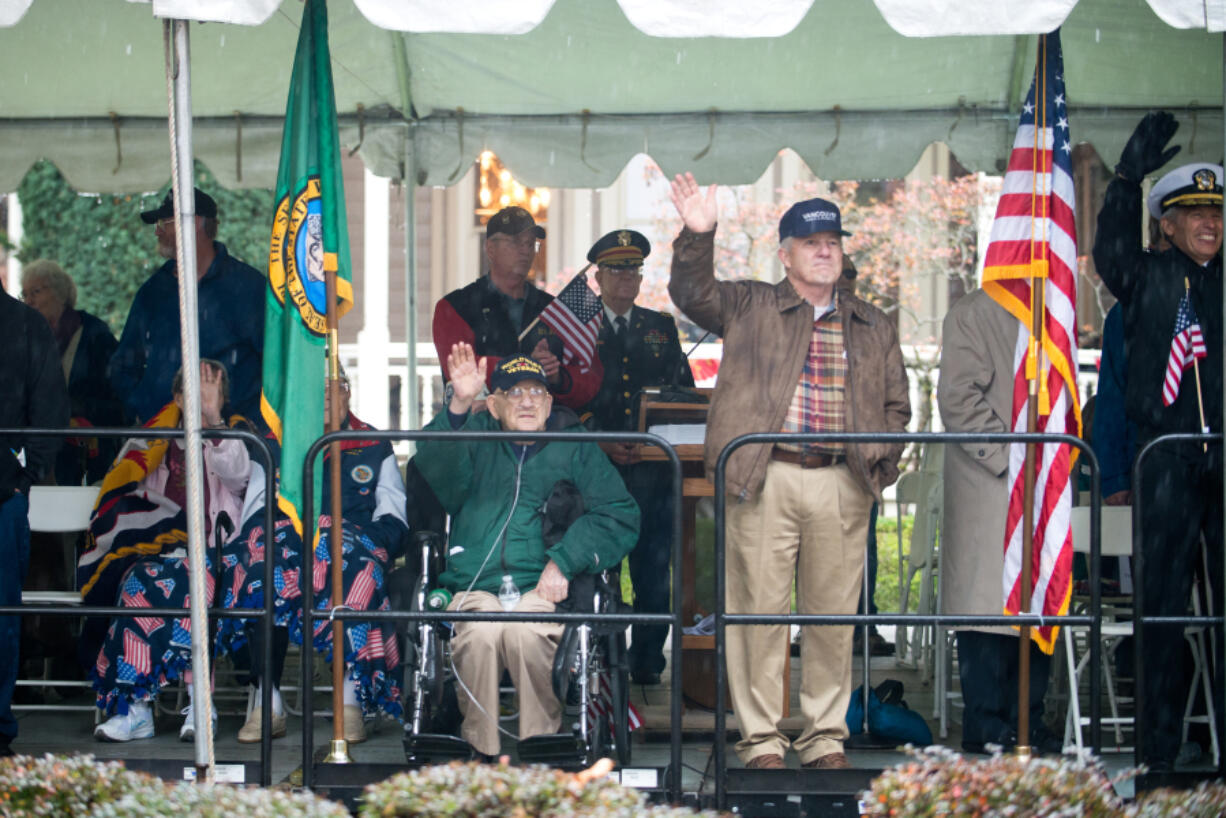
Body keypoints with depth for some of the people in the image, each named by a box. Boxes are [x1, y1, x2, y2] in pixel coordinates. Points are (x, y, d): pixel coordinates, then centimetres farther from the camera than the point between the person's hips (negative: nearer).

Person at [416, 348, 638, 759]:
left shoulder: (576, 449, 16)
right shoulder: (475, 437, 16)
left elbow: (620, 517, 7)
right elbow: (436, 471, -7)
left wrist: (563, 561, -8)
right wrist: (459, 406, -24)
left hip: (541, 589, 0)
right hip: (474, 588, 0)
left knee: (526, 633, -34)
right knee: (482, 634, -33)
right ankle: (481, 754, -22)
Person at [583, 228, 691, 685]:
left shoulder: (661, 328, 16)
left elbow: (685, 392, 15)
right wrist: (600, 443, -11)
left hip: (652, 466, 2)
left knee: (653, 572, 0)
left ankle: (647, 663, 5)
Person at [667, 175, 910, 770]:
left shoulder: (873, 327, 18)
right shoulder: (748, 307, 11)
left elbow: (896, 404, 20)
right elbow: (692, 293, -3)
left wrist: (879, 461, 4)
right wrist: (697, 236, -19)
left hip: (842, 485, 3)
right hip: (764, 479, -2)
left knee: (832, 613, 5)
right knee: (759, 608, -2)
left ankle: (826, 737, 14)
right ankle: (761, 738, 5)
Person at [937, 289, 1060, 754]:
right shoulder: (970, 315, -3)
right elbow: (959, 399, -11)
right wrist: (1008, 457, -15)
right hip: (988, 491, -7)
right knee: (989, 601, -6)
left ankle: (1027, 724, 11)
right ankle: (987, 729, -2)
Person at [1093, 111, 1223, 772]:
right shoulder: (1147, 279, 5)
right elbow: (1111, 248, -12)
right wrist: (1129, 177, -26)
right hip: (1167, 456, -2)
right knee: (1164, 597, -1)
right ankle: (1159, 747, 3)